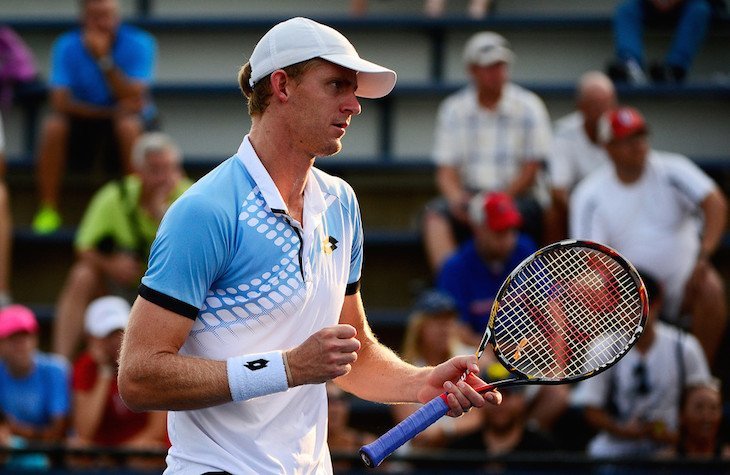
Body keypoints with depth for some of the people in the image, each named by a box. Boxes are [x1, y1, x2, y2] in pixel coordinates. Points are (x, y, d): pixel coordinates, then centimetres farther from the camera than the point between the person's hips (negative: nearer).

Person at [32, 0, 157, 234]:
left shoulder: (138, 44, -13)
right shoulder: (67, 46, -9)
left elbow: (134, 101, -22)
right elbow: (60, 101, -17)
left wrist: (104, 60, -31)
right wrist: (107, 111, -25)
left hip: (124, 118, -1)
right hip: (84, 119, 1)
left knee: (129, 125, -35)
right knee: (53, 126, -28)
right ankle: (47, 209, -18)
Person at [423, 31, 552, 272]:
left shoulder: (528, 106, 1)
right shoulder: (453, 109, 9)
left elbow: (531, 170, -3)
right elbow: (446, 170, 4)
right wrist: (457, 198, -18)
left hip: (518, 196, -3)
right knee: (435, 214, -27)